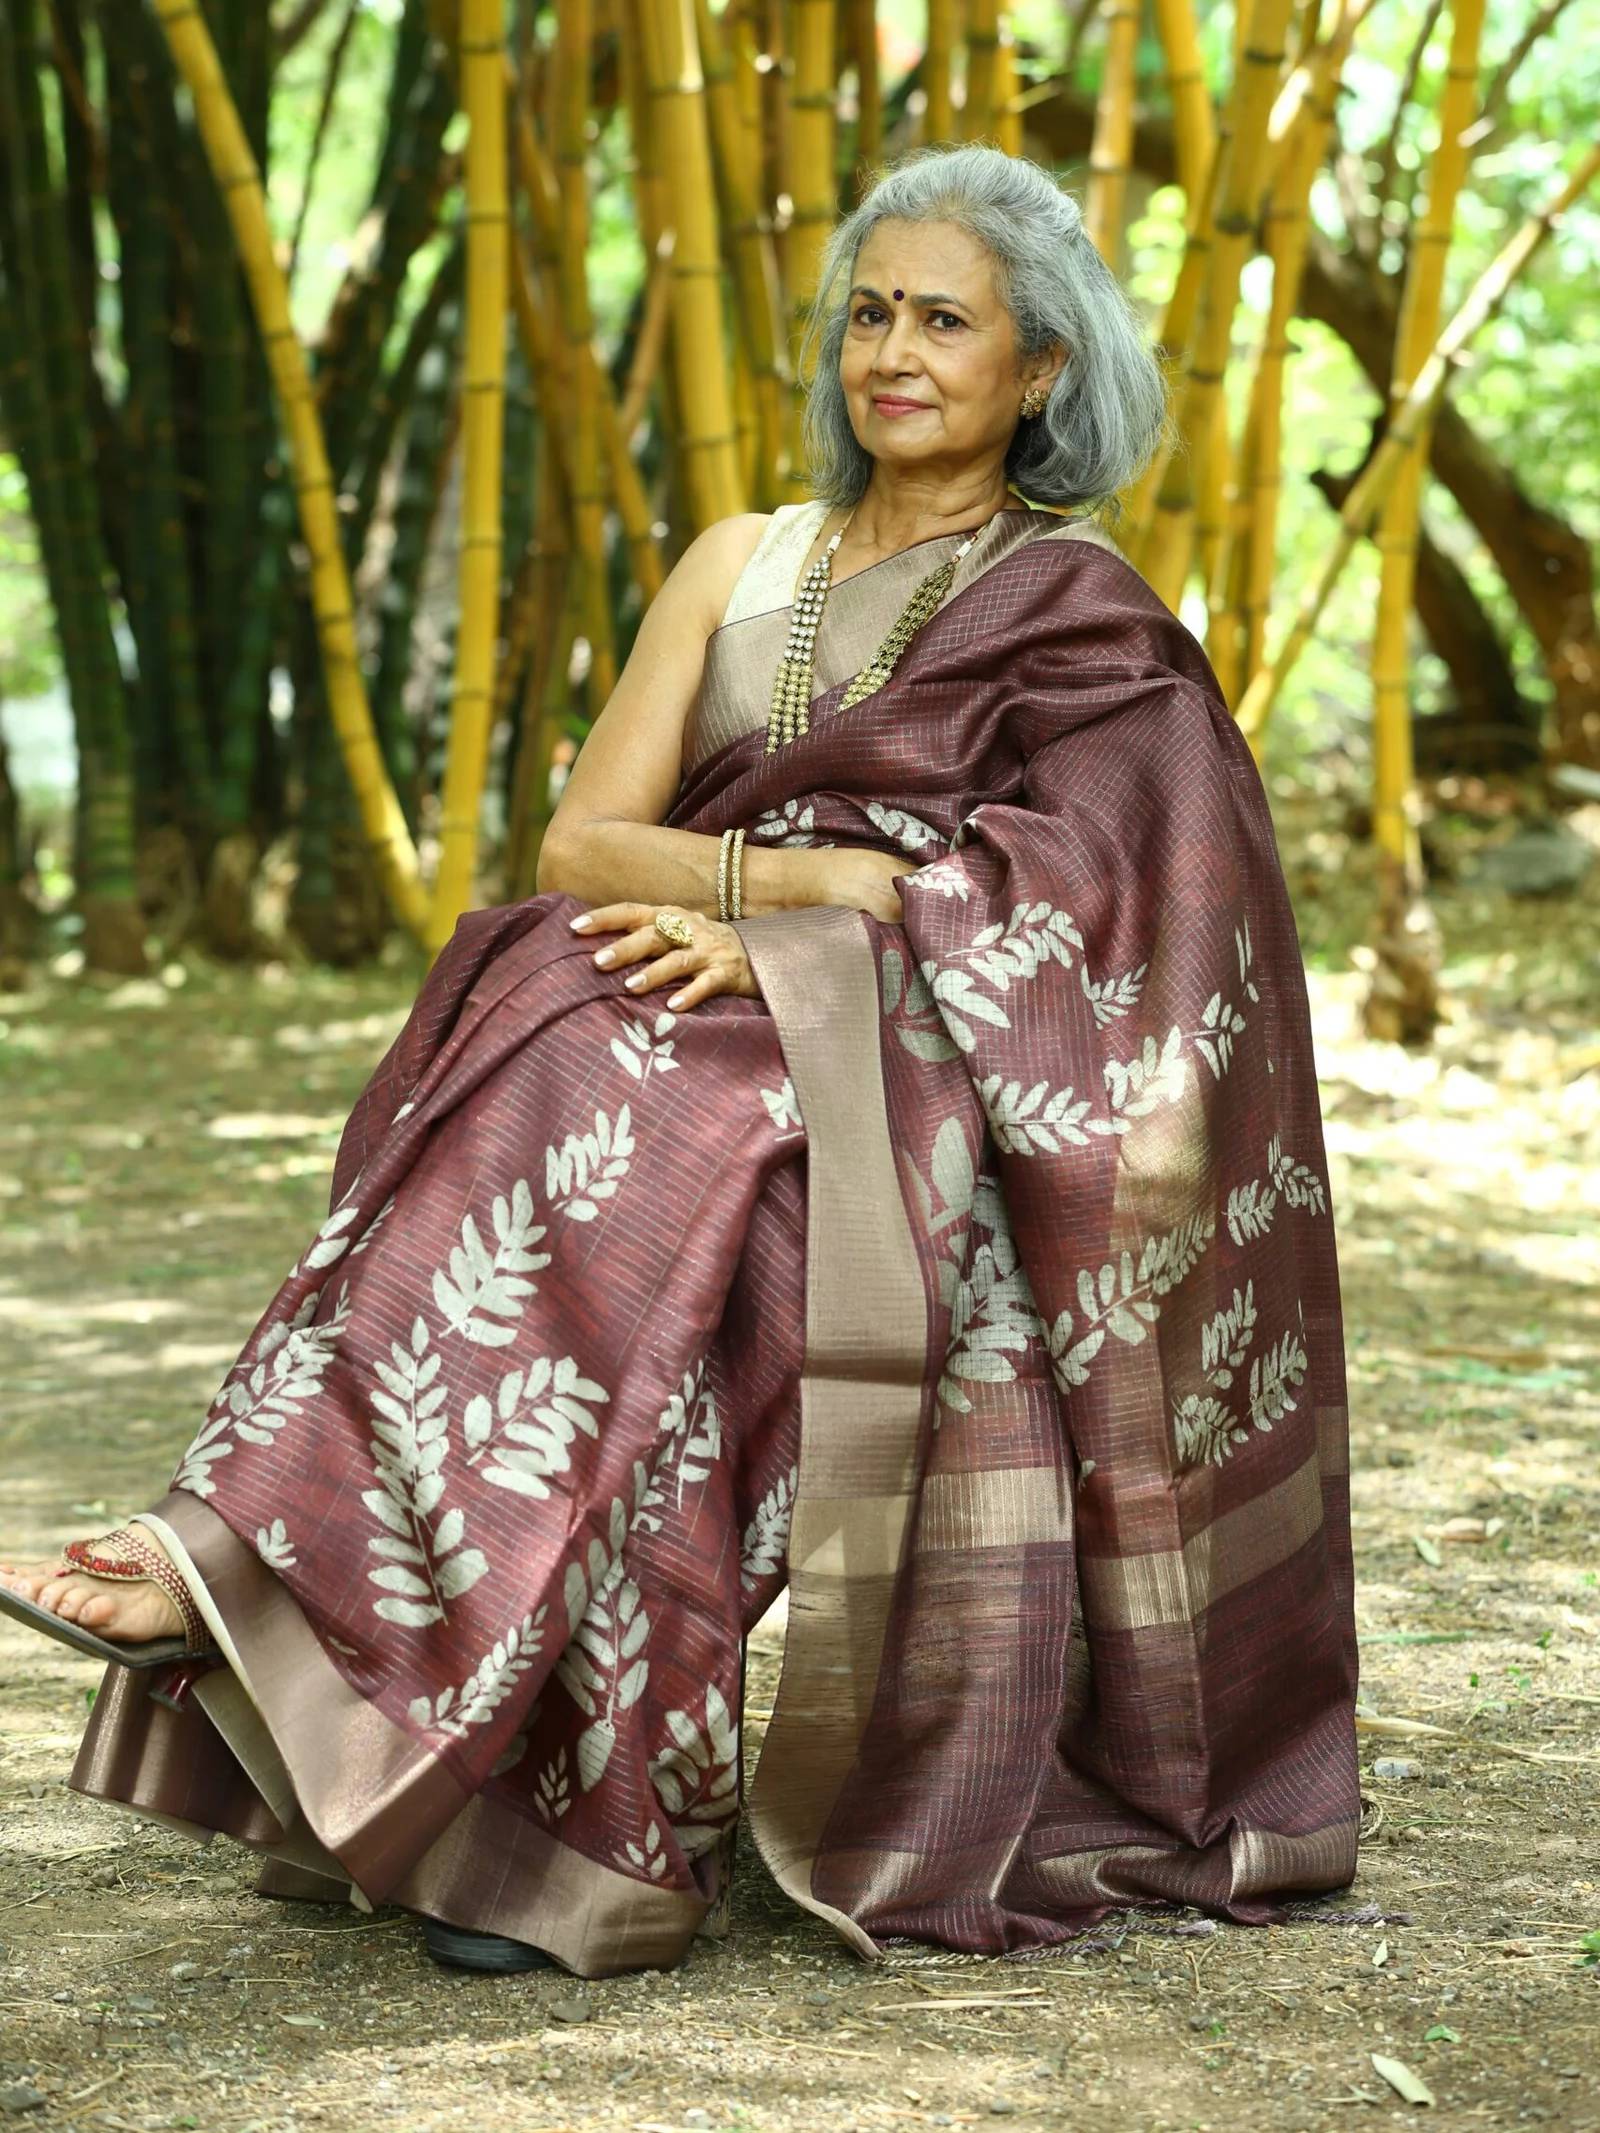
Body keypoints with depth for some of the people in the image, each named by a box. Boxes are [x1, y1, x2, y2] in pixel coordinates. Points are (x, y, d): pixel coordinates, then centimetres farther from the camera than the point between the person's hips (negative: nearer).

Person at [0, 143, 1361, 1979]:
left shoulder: (1081, 612, 6)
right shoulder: (739, 567, 18)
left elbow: (1076, 882, -11)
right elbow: (580, 844, 8)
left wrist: (761, 925, -19)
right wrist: (815, 876, -12)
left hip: (918, 1103, -4)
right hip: (720, 1064, 4)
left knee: (606, 1131, -35)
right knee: (537, 1086, -32)